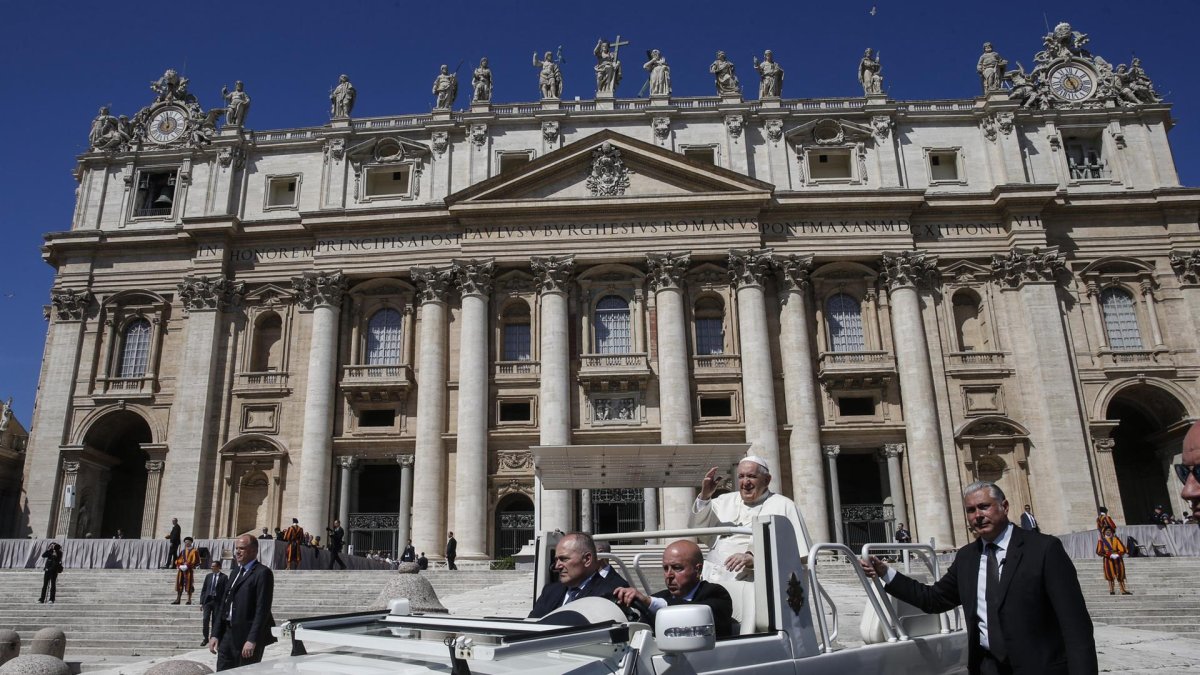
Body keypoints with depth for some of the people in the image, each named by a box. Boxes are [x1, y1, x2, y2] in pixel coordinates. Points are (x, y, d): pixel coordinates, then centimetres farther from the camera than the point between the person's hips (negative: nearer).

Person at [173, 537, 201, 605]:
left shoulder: (194, 551, 0)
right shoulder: (182, 551, 15)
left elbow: (196, 562, -8)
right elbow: (177, 561, 13)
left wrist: (187, 566, -16)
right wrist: (180, 566, -7)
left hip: (189, 571, -5)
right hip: (181, 571, 5)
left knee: (189, 586, -3)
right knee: (179, 585, 4)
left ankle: (189, 600, 2)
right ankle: (178, 599, 10)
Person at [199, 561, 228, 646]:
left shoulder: (224, 577, -1)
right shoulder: (208, 576, 10)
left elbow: (226, 591, -5)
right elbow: (203, 589, 12)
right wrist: (201, 602, 5)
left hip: (217, 601, -3)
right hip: (208, 600, 3)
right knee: (205, 619, -7)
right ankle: (206, 638, 6)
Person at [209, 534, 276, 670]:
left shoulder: (263, 573, -10)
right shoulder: (236, 573, 17)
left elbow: (263, 609, -16)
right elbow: (224, 605, 17)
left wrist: (252, 640, -21)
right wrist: (215, 634, 9)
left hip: (247, 636, -7)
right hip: (228, 633, 8)